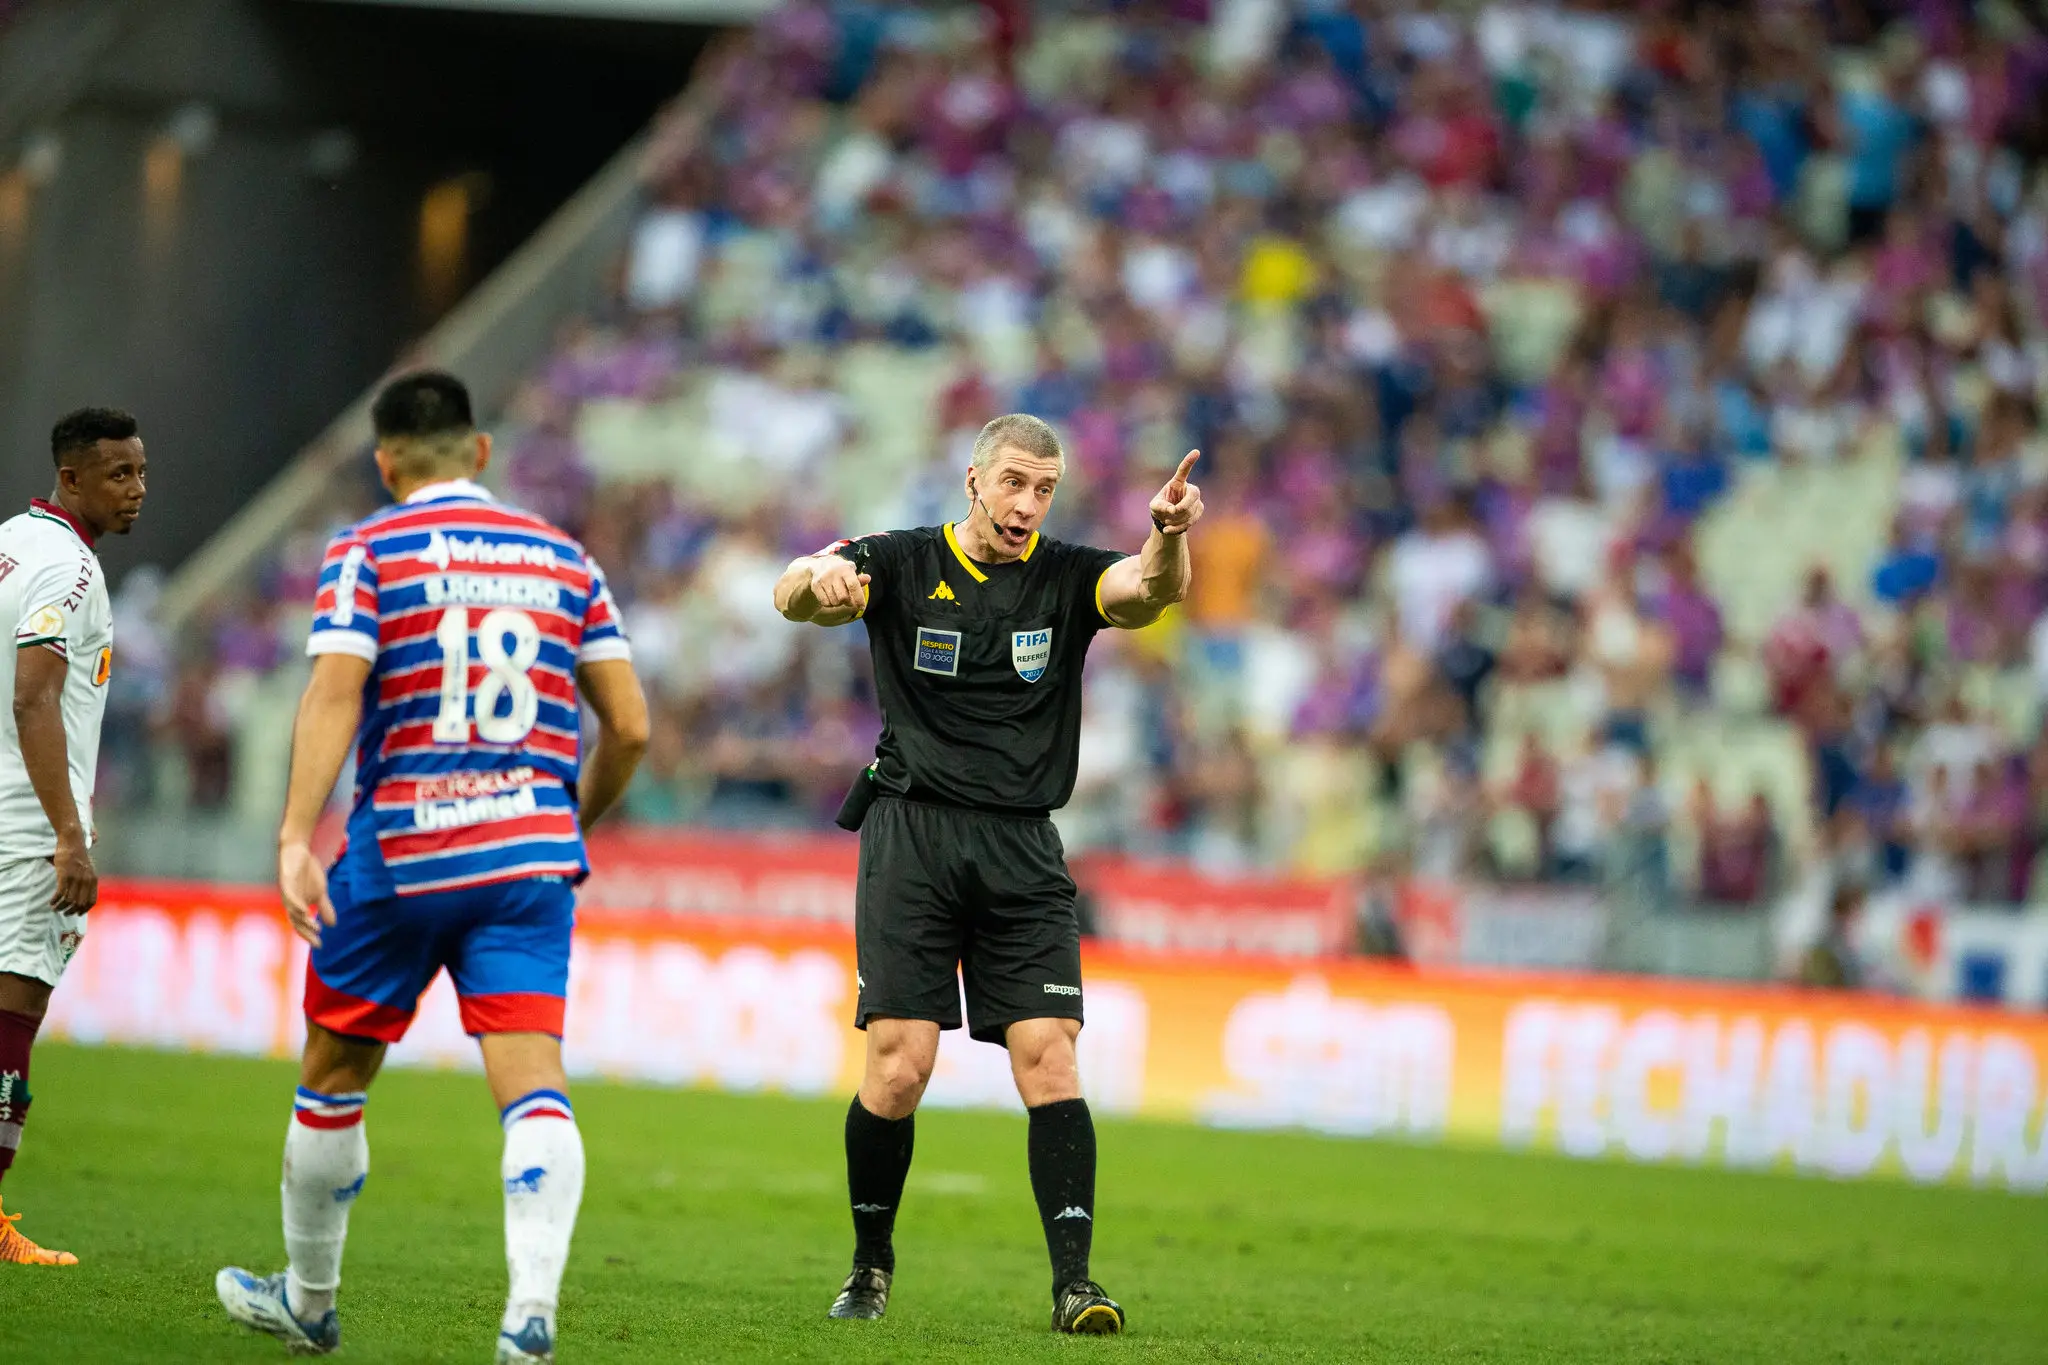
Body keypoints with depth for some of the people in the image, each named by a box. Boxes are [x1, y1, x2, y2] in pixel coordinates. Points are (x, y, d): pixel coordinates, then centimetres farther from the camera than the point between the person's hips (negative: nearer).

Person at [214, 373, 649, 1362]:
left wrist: (295, 837, -20)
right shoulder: (563, 558, 12)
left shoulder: (367, 554, 2)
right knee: (533, 1083, -7)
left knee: (333, 1077, 16)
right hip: (531, 852, 2)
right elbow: (629, 728, 10)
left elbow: (333, 695, -13)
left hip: (399, 853, -2)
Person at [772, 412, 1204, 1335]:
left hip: (1023, 851, 1)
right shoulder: (905, 565, 1)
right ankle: (870, 1264, 13)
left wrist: (1168, 539, -40)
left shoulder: (1066, 579, 4)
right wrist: (818, 578, -41)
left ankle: (1073, 1282, -11)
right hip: (912, 835, -1)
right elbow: (793, 595, -16)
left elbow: (1148, 589, -16)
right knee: (899, 1064, -7)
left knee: (1048, 1056, -10)